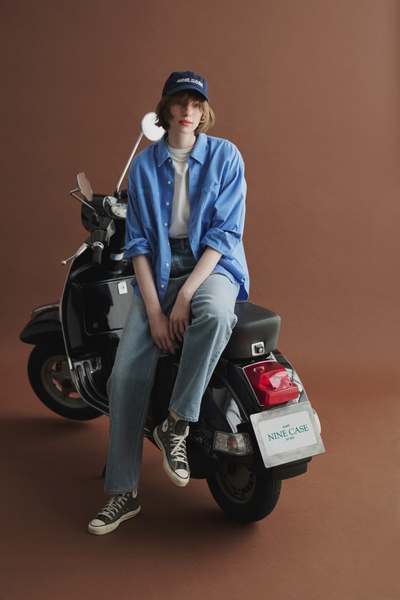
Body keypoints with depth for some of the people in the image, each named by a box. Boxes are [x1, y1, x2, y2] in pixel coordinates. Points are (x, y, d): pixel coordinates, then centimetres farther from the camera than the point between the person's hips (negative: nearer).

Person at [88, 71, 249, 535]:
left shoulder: (224, 156, -1)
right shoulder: (144, 164, 5)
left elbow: (225, 232, -8)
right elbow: (137, 240, 2)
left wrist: (185, 295, -18)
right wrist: (153, 308, -11)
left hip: (211, 266, -2)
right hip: (157, 269, 2)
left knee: (215, 314, -40)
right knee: (125, 375, -13)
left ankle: (176, 426, -22)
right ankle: (123, 493, 0)